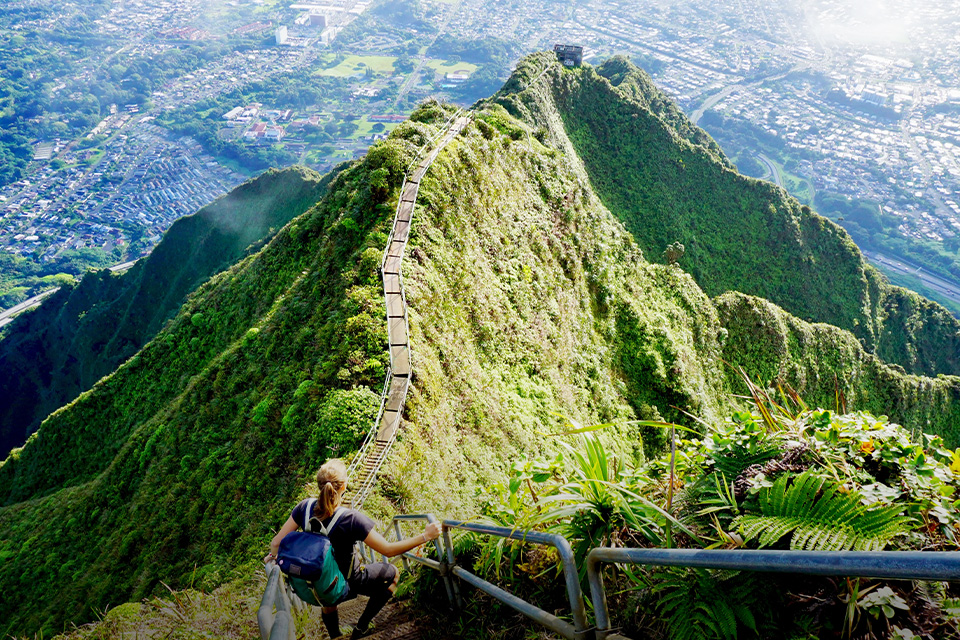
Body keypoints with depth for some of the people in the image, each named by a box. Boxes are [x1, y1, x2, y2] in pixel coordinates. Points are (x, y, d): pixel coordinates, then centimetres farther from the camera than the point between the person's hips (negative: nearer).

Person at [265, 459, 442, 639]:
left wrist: (273, 555, 13)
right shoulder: (351, 519, -34)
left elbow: (277, 542, -11)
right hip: (348, 583, -5)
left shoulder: (305, 508, -21)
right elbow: (388, 550, -28)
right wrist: (425, 536, -21)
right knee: (392, 573, 23)